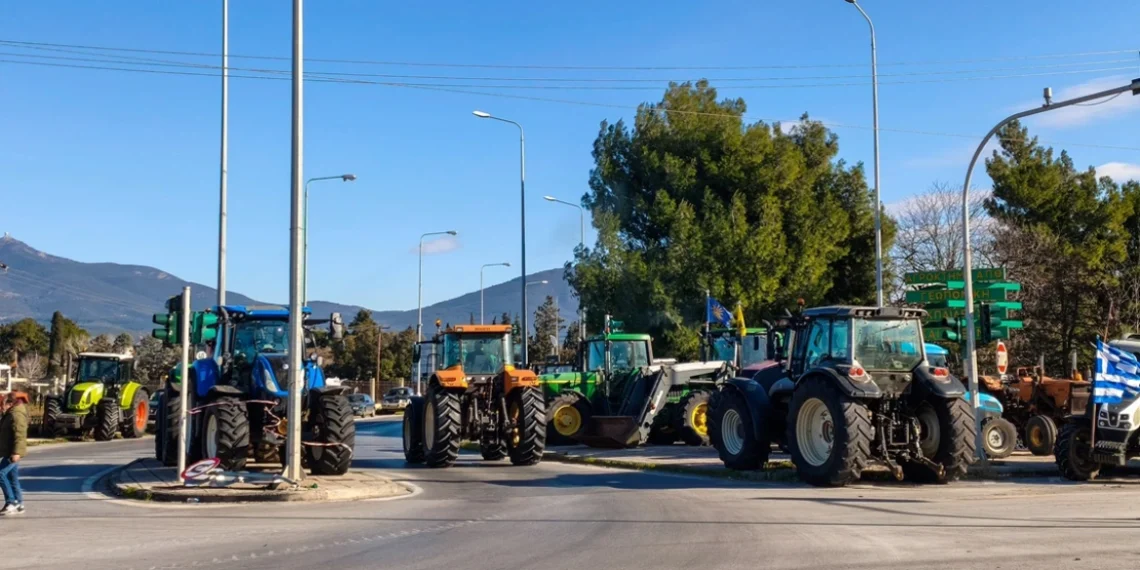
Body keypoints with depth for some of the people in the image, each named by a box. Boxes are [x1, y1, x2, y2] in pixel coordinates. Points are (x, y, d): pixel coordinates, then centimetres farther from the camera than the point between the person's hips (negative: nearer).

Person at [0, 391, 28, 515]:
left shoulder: (16, 415, -16)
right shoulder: (10, 414, 17)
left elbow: (19, 435, -25)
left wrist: (16, 452, -31)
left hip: (12, 453, -10)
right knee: (13, 477, 10)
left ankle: (11, 502, -9)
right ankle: (18, 505, 13)